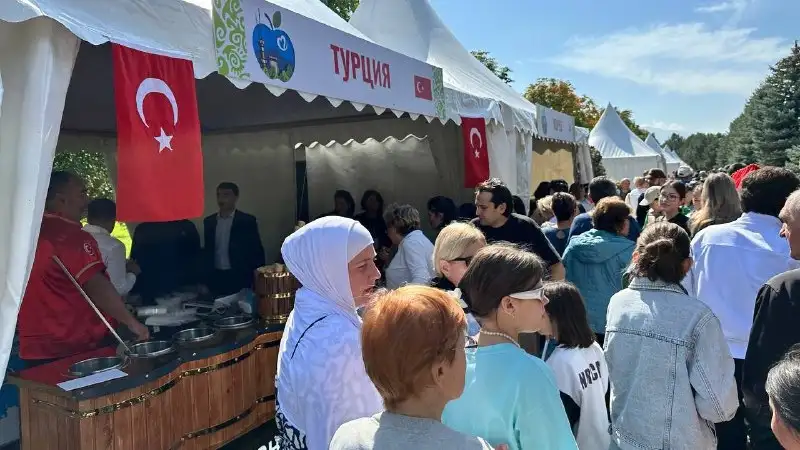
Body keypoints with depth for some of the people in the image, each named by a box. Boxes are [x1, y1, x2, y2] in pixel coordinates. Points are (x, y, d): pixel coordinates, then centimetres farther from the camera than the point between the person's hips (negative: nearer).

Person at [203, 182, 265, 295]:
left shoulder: (247, 221, -4)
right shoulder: (209, 221, 9)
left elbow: (257, 251, -3)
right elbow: (208, 250, 14)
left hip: (239, 278, -3)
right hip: (216, 278, 3)